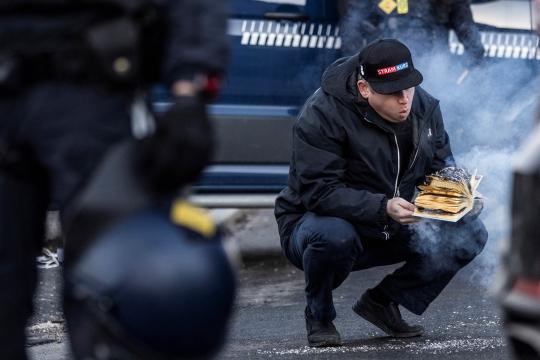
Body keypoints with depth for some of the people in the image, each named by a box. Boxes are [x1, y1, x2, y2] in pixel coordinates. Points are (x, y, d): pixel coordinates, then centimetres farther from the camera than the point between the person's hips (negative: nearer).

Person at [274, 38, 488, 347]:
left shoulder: (424, 107, -3)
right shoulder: (322, 114, -23)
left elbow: (441, 169, 4)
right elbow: (319, 193, -29)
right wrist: (383, 208, -42)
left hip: (393, 229, 6)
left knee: (470, 234, -13)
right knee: (334, 235, -42)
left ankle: (383, 301, 3)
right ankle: (319, 314, -7)